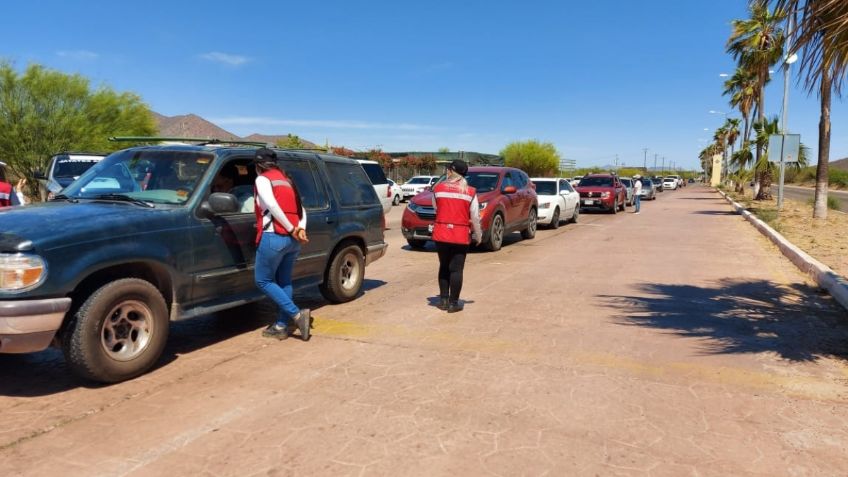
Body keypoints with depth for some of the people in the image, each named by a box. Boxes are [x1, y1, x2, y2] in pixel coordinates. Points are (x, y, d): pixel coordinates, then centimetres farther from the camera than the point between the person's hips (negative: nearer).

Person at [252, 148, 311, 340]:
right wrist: (300, 229, -2)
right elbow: (300, 209, 13)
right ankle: (282, 326, 14)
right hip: (292, 239, 7)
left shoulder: (262, 179, -1)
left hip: (274, 237, -7)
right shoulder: (286, 180, 21)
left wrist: (291, 229, -13)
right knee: (284, 281, 14)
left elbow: (272, 205, -17)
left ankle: (297, 314, -7)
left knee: (263, 280, 4)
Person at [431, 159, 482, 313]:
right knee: (456, 269, 4)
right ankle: (453, 303, 6)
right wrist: (478, 236, 10)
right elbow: (475, 217, -2)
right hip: (460, 236, -2)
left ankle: (443, 300, 20)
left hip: (440, 234, 2)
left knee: (444, 267, 16)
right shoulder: (470, 192, -4)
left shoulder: (438, 188, -1)